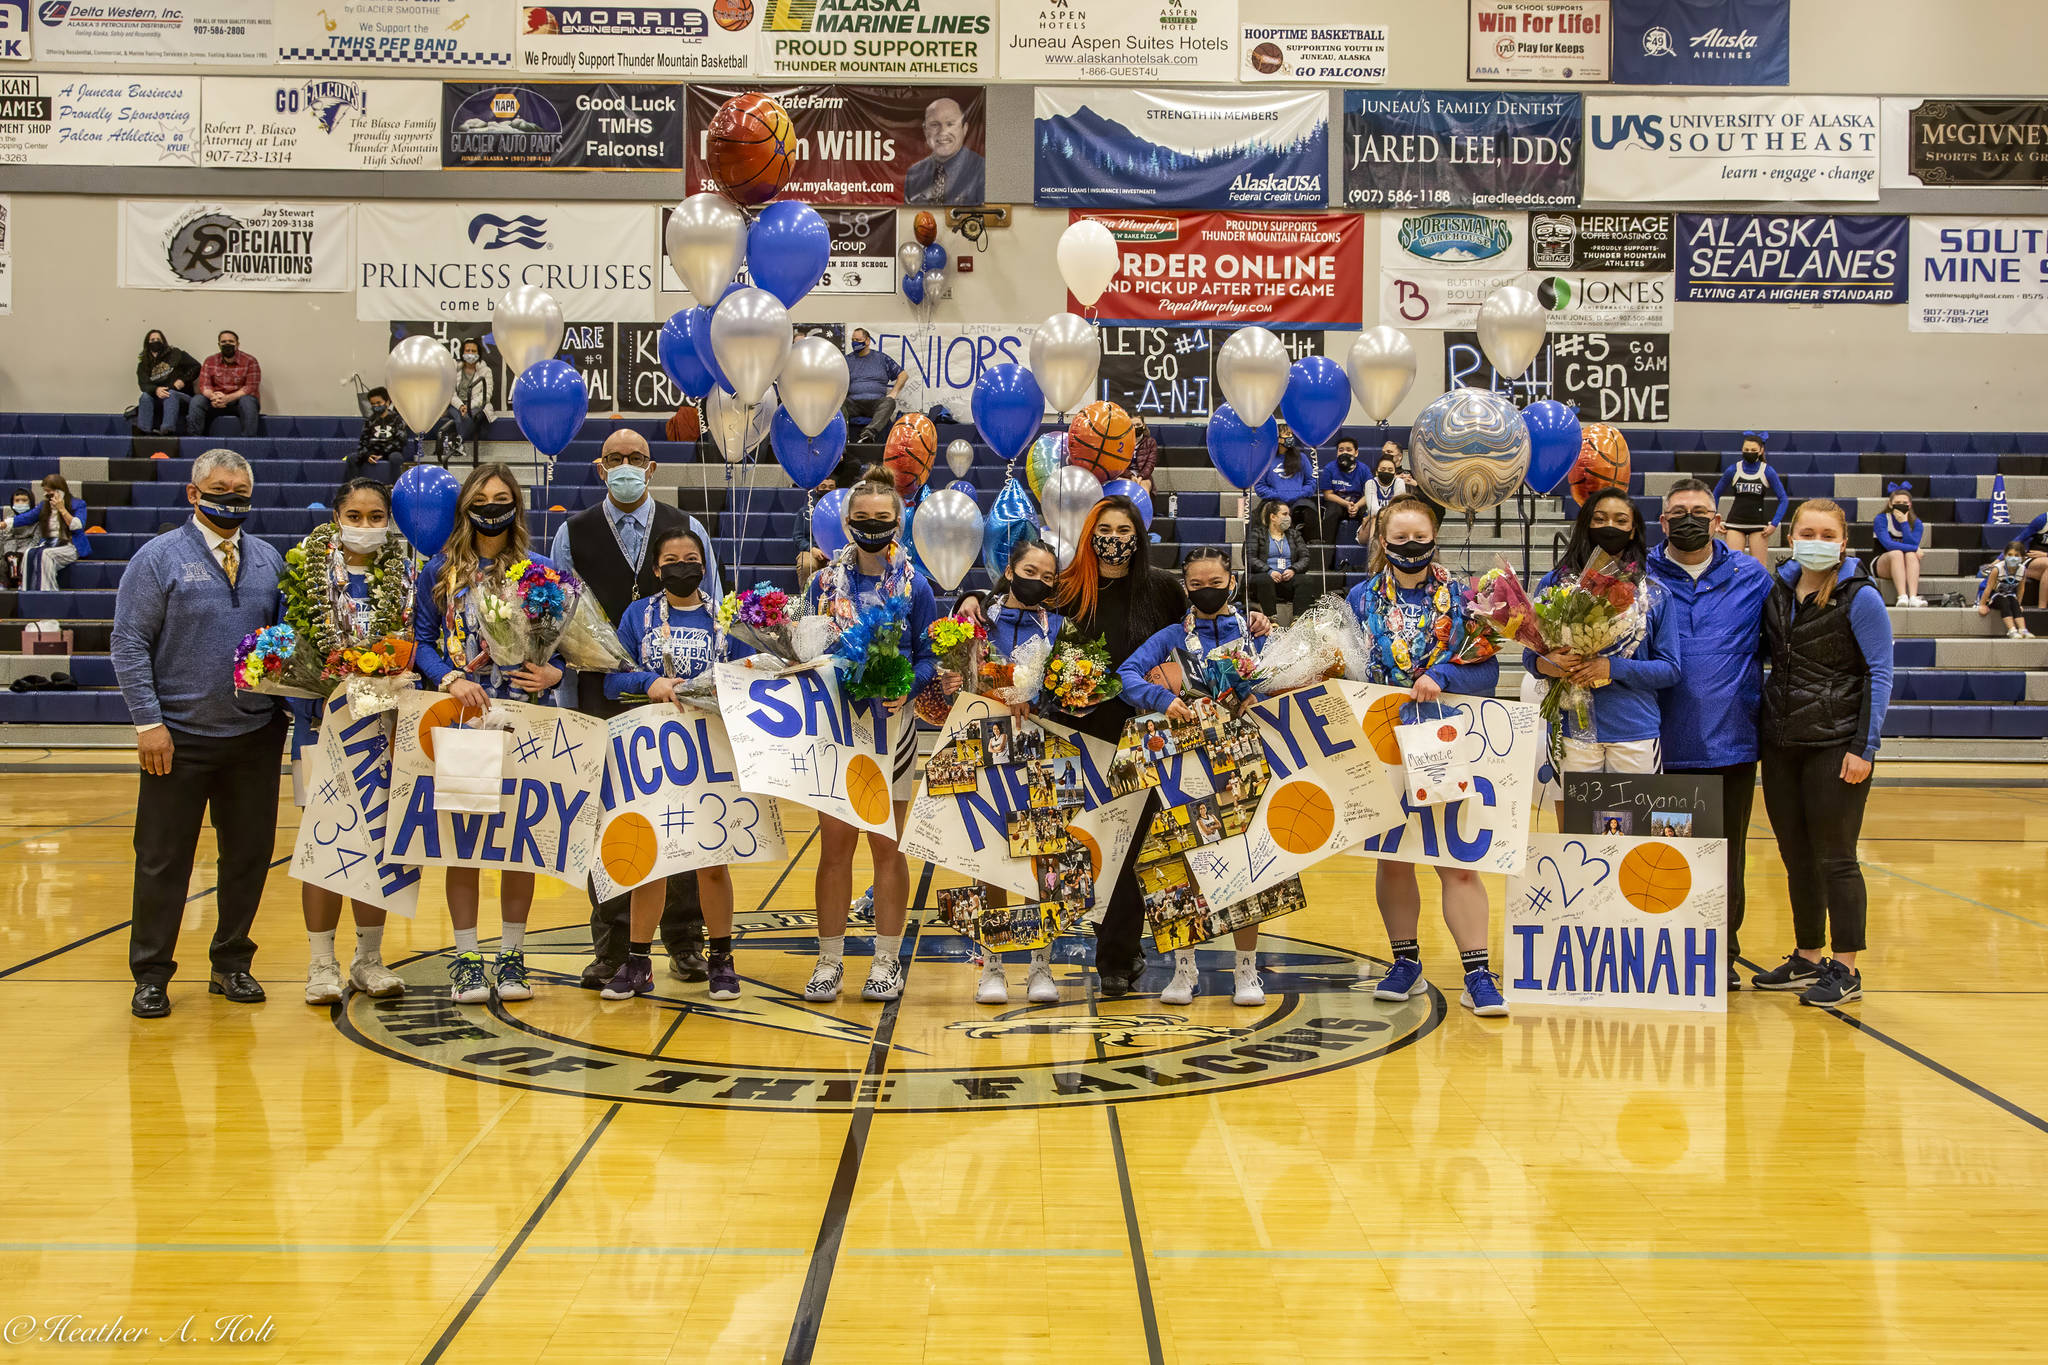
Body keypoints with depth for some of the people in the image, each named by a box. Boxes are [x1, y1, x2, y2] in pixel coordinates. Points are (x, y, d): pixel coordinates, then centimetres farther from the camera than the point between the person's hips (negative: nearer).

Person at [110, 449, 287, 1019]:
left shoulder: (269, 560, 9)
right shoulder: (159, 557, -3)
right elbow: (129, 644, -6)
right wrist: (148, 721, -12)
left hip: (256, 736, 4)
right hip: (178, 738, -4)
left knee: (249, 854, 9)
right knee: (163, 860, 3)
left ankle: (232, 964, 24)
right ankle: (151, 974, 15)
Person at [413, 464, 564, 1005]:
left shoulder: (540, 570, 6)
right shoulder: (441, 570, 7)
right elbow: (421, 641, 3)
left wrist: (554, 673, -14)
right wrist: (451, 680, -14)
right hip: (459, 717, 0)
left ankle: (512, 956, 15)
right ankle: (466, 959, 11)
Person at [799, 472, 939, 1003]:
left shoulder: (914, 586, 1)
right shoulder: (825, 582, 6)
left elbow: (928, 658, 1)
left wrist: (905, 688, -17)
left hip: (891, 721, -1)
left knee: (886, 844, 5)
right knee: (834, 844, 3)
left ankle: (887, 962, 14)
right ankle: (829, 961, 11)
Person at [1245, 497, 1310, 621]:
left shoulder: (1294, 534, 24)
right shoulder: (1257, 533, 12)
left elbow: (1305, 558, 13)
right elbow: (1249, 558, -2)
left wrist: (1293, 570, -9)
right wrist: (1269, 571, -17)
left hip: (1288, 577, 3)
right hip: (1264, 575, -3)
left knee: (1303, 580, -30)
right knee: (1265, 580, -38)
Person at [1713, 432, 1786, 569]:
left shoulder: (1767, 472, -2)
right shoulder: (1733, 470, 1)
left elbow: (1782, 499, 1)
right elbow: (1716, 495, 11)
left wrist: (1774, 524, -7)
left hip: (1759, 524, -1)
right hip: (1735, 522, 1)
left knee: (1760, 567, 0)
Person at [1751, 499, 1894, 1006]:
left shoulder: (1860, 597, -7)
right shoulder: (1778, 592, 8)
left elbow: (1880, 673, -8)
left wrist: (1864, 747, -13)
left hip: (1835, 745, -6)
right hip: (1781, 744, 6)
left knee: (1835, 859, -1)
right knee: (1797, 858, 11)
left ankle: (1845, 970, 8)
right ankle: (1807, 959, 22)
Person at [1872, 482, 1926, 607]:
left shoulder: (1916, 523, 2)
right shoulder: (1881, 519, -7)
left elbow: (1912, 544, -15)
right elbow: (1888, 544, -21)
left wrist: (1904, 523, -17)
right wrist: (1915, 549, -19)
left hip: (1907, 568, 3)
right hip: (1881, 566, -3)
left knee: (1910, 555, -31)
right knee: (1896, 553, -34)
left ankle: (1913, 597, -47)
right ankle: (1902, 597, -49)